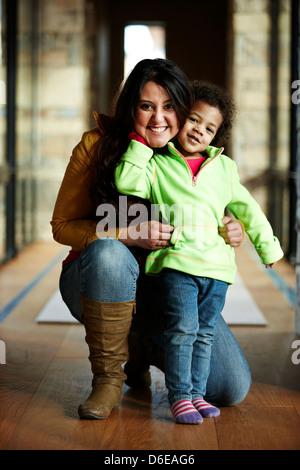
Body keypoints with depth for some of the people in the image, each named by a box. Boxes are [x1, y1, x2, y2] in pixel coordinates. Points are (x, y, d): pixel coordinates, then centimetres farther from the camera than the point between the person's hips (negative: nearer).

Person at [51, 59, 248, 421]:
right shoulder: (97, 145, -11)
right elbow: (63, 226, -8)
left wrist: (233, 232, -16)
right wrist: (130, 234, -25)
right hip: (101, 284, -2)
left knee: (233, 388, -11)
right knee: (109, 252, -40)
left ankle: (142, 350, 16)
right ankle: (108, 377, -18)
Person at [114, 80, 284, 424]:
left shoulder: (224, 168, 17)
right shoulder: (157, 165, 6)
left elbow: (246, 208, 24)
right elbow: (127, 183, -12)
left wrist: (266, 244, 25)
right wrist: (140, 143, -8)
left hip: (216, 266, 4)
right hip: (177, 263, -4)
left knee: (205, 333, 8)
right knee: (182, 329, -11)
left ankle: (197, 393, 18)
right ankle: (179, 396, 0)